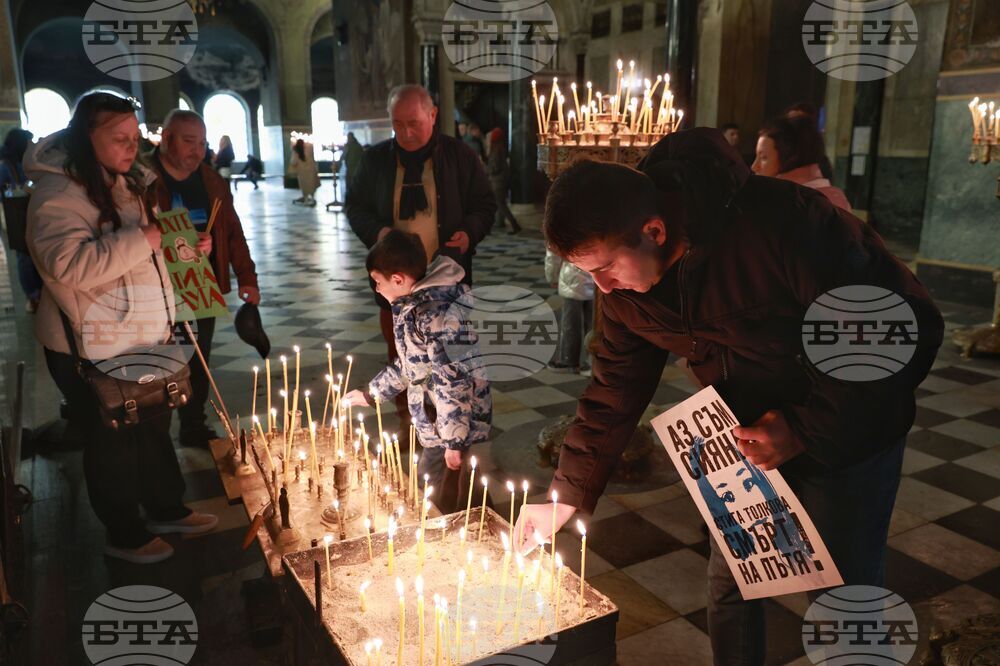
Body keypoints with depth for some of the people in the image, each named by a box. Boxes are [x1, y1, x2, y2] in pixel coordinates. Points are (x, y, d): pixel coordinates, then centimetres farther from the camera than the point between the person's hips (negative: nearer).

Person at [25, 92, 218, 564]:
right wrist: (142, 239, -29)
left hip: (144, 338, 9)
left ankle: (167, 510, 38)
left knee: (155, 427, 19)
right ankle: (124, 535, 26)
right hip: (94, 348, -8)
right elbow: (71, 264, -35)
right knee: (113, 440, 7)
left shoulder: (126, 183, 9)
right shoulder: (58, 194, -20)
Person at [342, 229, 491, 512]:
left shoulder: (438, 314, -26)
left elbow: (453, 380, -26)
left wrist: (454, 441, -21)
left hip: (454, 423, -10)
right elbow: (410, 361, 18)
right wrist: (370, 394, 24)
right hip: (432, 418, 10)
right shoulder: (416, 305, 6)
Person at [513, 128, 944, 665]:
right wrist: (566, 497, -4)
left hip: (848, 434, -4)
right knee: (729, 586, 13)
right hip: (749, 438, 5)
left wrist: (806, 429, -28)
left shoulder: (782, 224, -33)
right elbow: (615, 391, -3)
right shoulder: (626, 281, -13)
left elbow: (910, 327, -26)